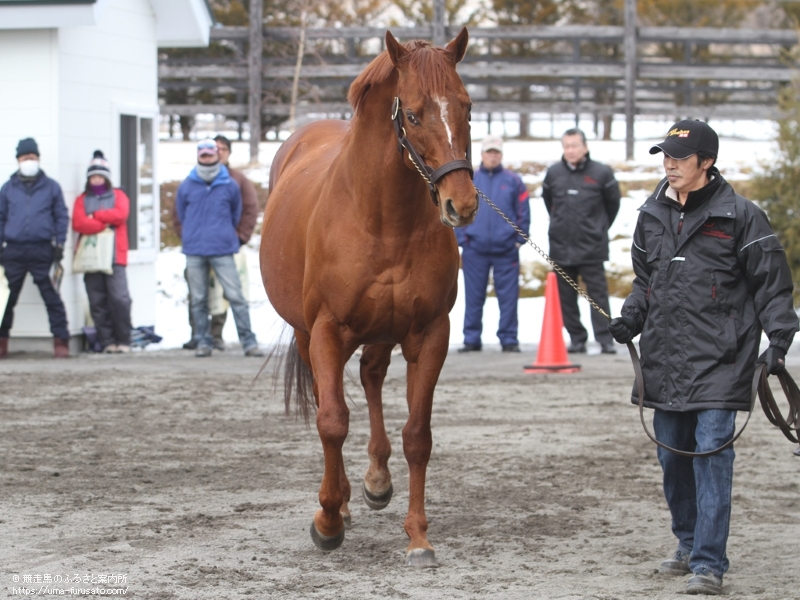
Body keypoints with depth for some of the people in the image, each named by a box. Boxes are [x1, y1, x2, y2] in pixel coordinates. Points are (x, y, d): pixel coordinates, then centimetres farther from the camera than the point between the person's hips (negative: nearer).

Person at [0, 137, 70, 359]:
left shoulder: (51, 187, 6)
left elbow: (62, 217, 8)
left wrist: (59, 244, 0)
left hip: (42, 252, -2)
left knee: (52, 298, -3)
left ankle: (61, 341, -1)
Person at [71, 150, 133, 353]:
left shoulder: (118, 196, 14)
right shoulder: (82, 200, 16)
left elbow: (120, 215, -7)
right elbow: (78, 223, -3)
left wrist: (94, 216, -3)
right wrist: (104, 223, -10)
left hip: (114, 256, -2)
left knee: (119, 298, -11)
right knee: (97, 302, -2)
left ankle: (123, 341, -6)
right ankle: (107, 341, 1)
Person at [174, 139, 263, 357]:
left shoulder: (230, 186, 3)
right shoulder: (186, 187, 5)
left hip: (223, 250, -1)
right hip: (194, 252, 1)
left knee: (235, 296, -6)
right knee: (198, 300, 4)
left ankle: (248, 341, -5)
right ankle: (203, 342, 12)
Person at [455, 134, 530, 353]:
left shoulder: (513, 181, 5)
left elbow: (523, 213, 6)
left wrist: (519, 240, -2)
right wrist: (462, 241, 0)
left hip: (506, 250, -1)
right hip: (475, 250, 1)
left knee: (508, 297, 0)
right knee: (473, 298, 4)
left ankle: (509, 339, 6)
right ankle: (471, 340, 10)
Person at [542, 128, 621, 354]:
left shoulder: (601, 173, -3)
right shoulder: (553, 173, 5)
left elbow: (612, 204, 9)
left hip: (592, 247, -3)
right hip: (561, 247, 3)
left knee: (598, 293, -5)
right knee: (565, 296, 5)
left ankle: (605, 340, -4)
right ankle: (576, 339, 13)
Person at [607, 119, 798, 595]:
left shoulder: (740, 216, -6)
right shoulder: (652, 215, 11)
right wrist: (630, 320, 7)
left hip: (718, 359, -6)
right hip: (664, 359, 6)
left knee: (712, 453, -11)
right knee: (672, 455, 12)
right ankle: (689, 545, 30)